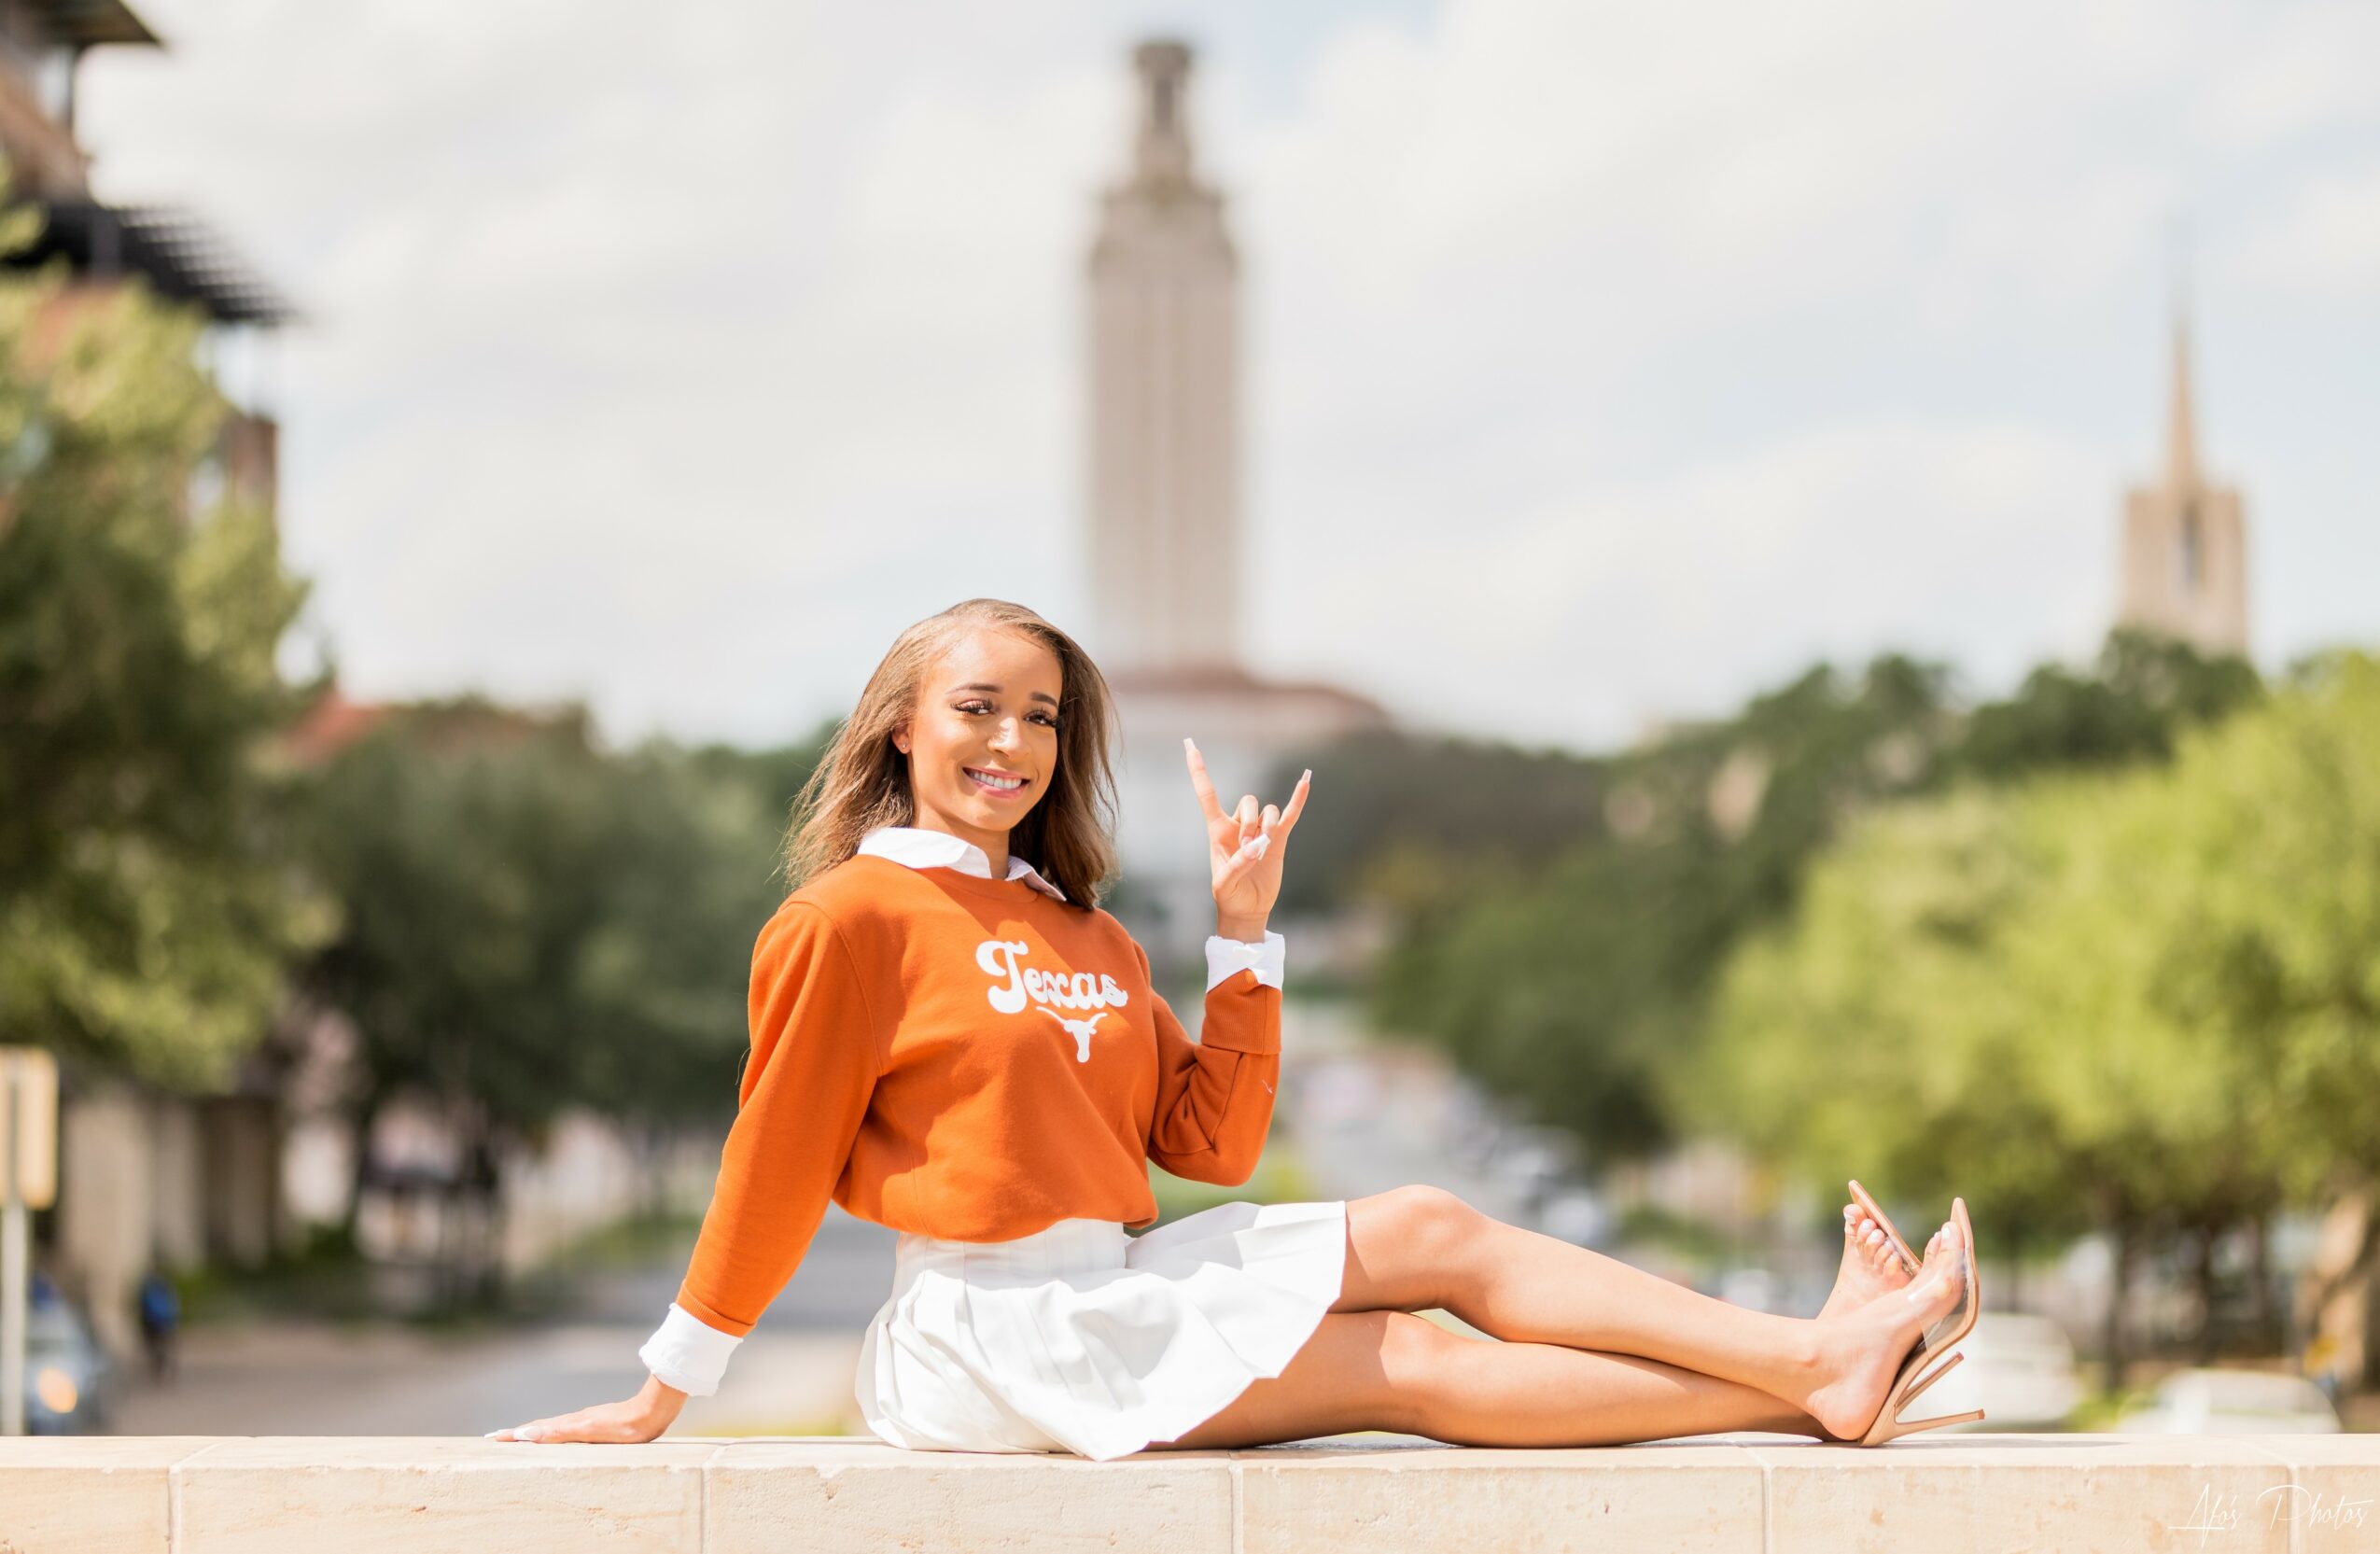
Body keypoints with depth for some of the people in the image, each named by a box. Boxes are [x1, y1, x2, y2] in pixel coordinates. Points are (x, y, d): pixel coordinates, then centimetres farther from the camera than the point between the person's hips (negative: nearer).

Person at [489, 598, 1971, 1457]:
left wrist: (1246, 932, 6)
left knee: (1429, 1230, -10)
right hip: (988, 1331, -7)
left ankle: (1814, 1361, -18)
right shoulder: (855, 919, -4)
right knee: (1410, 1363, -15)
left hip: (1126, 1289, 7)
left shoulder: (1086, 935, 19)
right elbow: (775, 1168, -4)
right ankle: (1808, 1386, -20)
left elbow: (1211, 1146, 13)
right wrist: (665, 1397, -5)